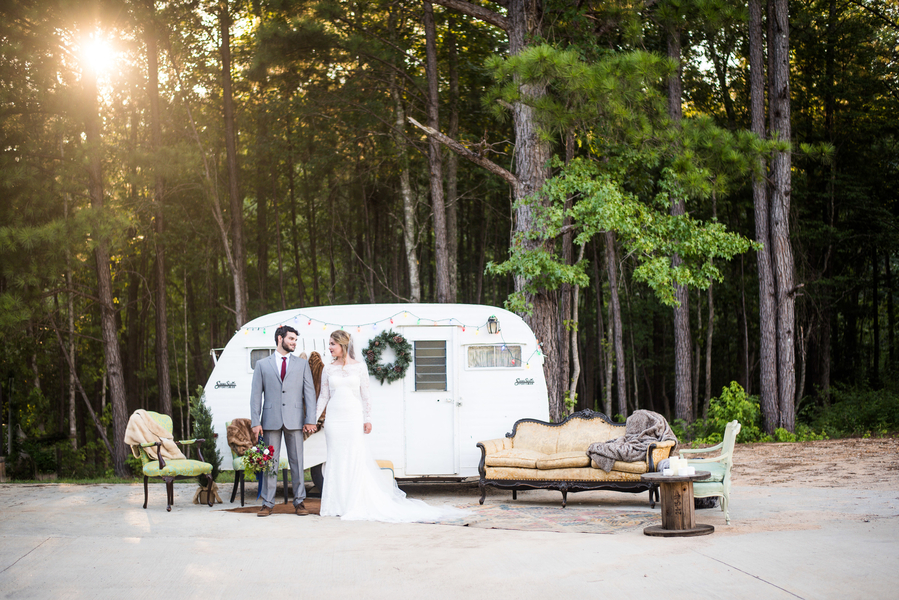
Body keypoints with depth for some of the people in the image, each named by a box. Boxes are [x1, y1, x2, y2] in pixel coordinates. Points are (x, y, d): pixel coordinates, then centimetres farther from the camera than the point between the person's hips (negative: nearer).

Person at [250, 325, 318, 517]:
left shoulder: (302, 364, 11)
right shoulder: (262, 365, 9)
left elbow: (309, 392, 6)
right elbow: (256, 395, 5)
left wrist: (310, 420, -5)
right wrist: (255, 422, -4)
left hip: (294, 420, 1)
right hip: (271, 420, 0)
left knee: (297, 461, 2)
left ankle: (299, 502, 8)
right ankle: (268, 503, 7)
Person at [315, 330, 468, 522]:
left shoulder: (359, 367, 2)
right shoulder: (328, 369, 8)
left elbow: (365, 395, 3)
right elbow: (323, 396, 10)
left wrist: (367, 419, -3)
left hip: (354, 418, -2)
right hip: (334, 418, 2)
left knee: (355, 460, -4)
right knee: (335, 460, 2)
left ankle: (354, 505, 2)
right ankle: (337, 505, 9)